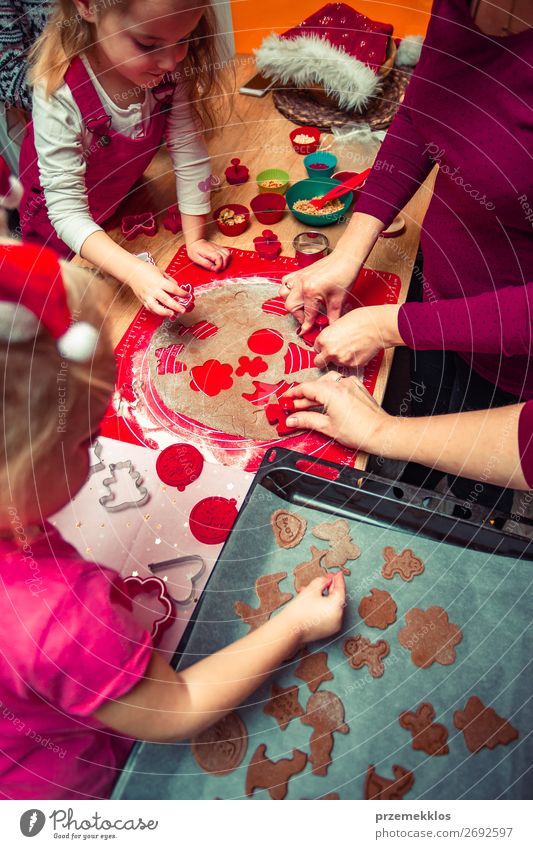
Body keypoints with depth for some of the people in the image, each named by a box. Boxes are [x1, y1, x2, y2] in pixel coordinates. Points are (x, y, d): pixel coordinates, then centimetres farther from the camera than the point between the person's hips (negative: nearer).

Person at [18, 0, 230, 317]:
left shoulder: (173, 71, -27)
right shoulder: (59, 94, -38)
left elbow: (189, 152, -18)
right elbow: (66, 210, -38)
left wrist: (195, 238, -17)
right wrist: (134, 271, -51)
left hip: (125, 191, 3)